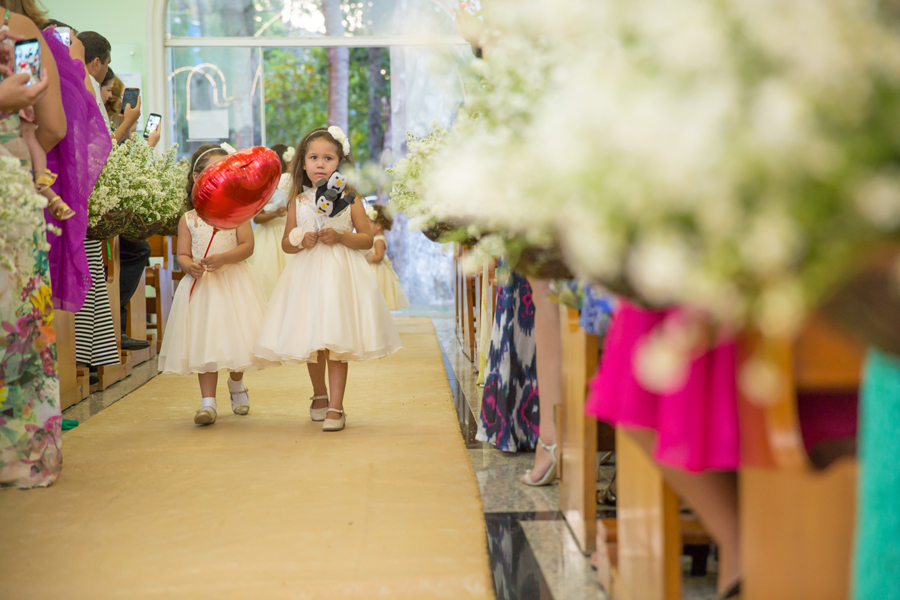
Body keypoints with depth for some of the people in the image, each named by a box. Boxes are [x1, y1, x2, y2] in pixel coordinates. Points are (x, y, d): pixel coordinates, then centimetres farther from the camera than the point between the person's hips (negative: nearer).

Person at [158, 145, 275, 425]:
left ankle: (236, 384, 33)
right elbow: (182, 254, 4)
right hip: (202, 286, 1)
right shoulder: (188, 219, 6)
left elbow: (247, 246, -8)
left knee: (235, 338, 3)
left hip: (234, 285, -1)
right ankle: (208, 401, 3)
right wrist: (189, 266, -19)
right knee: (205, 343, -2)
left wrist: (222, 258, -23)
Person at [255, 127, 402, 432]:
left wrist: (340, 237, -16)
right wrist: (301, 241, -10)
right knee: (311, 341, 11)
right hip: (306, 274, 3)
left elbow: (367, 239, 0)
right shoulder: (298, 201, 7)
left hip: (340, 275, -3)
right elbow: (286, 243, 11)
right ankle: (319, 394, 34)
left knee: (337, 340, -7)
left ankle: (335, 406, -1)